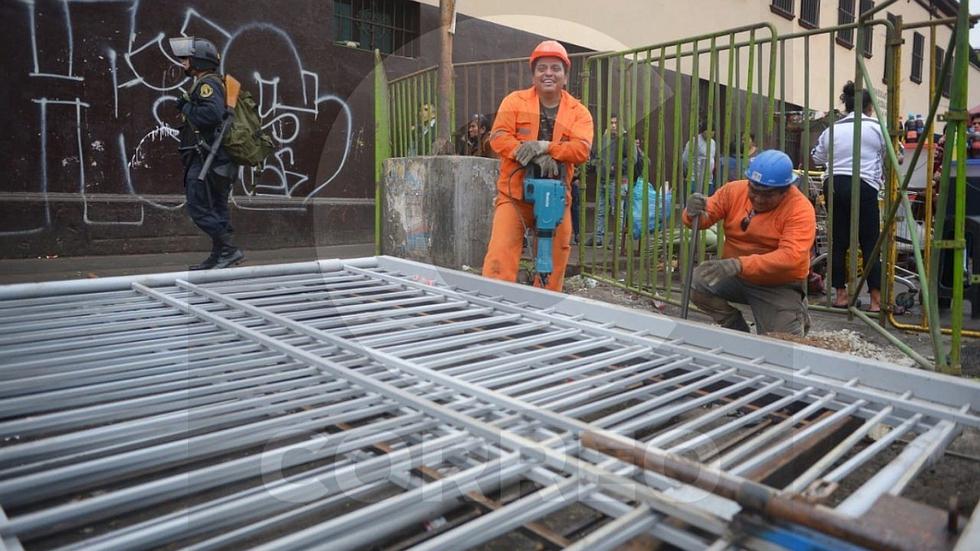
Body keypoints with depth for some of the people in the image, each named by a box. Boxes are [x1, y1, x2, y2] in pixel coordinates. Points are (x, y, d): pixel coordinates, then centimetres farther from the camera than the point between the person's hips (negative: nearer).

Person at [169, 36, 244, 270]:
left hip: (206, 159, -10)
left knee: (199, 207, -9)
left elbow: (212, 113, -28)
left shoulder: (208, 83, -11)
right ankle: (218, 256, 17)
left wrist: (186, 107, -13)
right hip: (219, 161, 10)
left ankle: (229, 250, -8)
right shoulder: (213, 83, 21)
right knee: (217, 209, 11)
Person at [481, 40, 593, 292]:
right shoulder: (514, 101, 3)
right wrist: (535, 156, -23)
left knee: (554, 261, 7)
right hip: (514, 193, -2)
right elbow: (498, 137, -9)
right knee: (500, 255, -12)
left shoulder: (579, 112, 6)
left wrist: (544, 146, -24)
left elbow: (582, 149, -9)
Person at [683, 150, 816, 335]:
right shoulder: (734, 190, -5)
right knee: (695, 282, -23)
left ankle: (795, 317, 22)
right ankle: (737, 331, 2)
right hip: (735, 276, 4)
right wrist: (694, 213, -31)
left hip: (778, 285, -3)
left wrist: (739, 264, -42)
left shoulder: (800, 209, -18)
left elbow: (790, 257, -29)